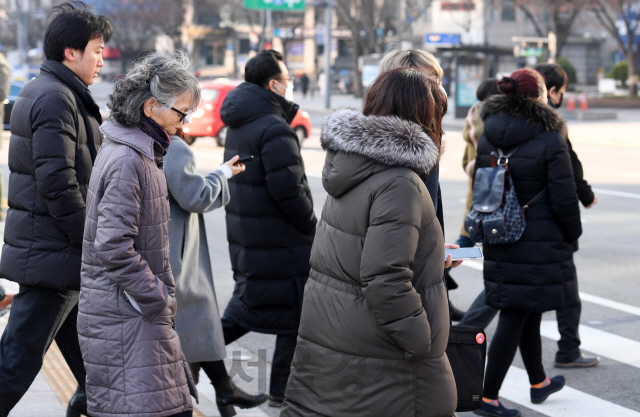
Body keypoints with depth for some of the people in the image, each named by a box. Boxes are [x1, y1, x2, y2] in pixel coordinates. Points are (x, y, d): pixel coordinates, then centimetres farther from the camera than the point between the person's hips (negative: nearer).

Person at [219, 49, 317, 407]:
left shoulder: (239, 123, 11)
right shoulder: (275, 130, -20)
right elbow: (288, 190, -24)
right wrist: (310, 226, -10)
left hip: (245, 236, 9)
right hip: (280, 241, -9)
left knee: (249, 306, 22)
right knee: (296, 314, 3)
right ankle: (283, 390, 11)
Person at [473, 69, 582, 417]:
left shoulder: (487, 139, 4)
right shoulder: (549, 141, -15)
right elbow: (564, 199, -13)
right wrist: (573, 234, 3)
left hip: (500, 242, 7)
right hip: (539, 244, -7)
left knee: (528, 313, 21)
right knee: (514, 319, -1)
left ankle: (539, 382, 37)